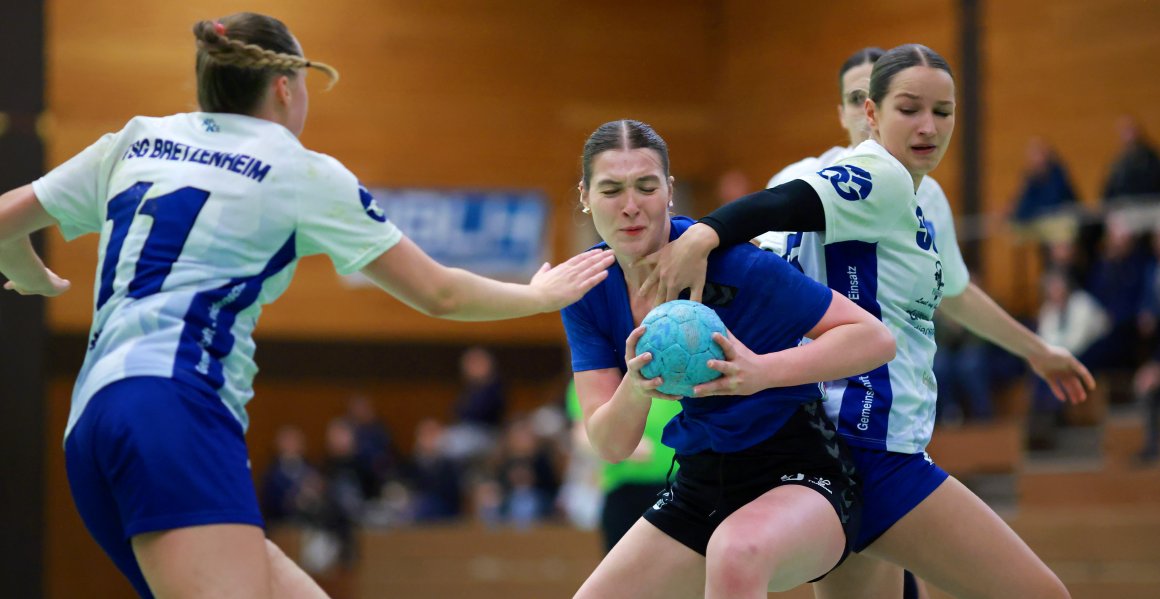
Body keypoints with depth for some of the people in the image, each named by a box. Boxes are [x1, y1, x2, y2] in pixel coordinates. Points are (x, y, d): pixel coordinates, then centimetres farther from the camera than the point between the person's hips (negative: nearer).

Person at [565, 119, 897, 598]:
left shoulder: (729, 261, -20)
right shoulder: (589, 290, -4)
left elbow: (875, 338, -20)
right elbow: (609, 445, -8)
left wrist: (761, 372, -35)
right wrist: (635, 389, -31)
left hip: (798, 474, -6)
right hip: (699, 484, 6)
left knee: (736, 551, -39)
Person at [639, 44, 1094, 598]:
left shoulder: (916, 206, 21)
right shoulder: (879, 179, -10)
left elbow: (949, 291, 39)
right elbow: (776, 205, -27)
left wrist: (1034, 349, 52)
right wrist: (699, 237, -46)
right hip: (871, 450, -11)